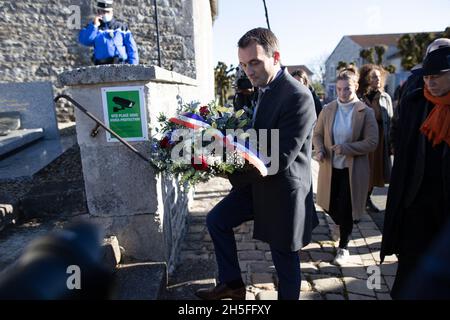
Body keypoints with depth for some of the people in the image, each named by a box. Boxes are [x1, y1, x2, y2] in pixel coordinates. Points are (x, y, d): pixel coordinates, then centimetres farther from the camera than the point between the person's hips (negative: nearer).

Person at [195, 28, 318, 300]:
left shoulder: (298, 96, -24)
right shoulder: (262, 89, 4)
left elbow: (280, 158, -28)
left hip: (283, 191, -8)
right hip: (256, 183, 8)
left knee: (285, 260, 11)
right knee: (216, 220, 13)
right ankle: (232, 283, 30)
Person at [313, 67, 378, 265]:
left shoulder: (366, 112, -8)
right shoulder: (328, 109, -1)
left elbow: (372, 143, -11)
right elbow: (318, 134, 6)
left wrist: (346, 148, -23)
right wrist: (319, 150, -14)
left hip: (353, 169, -3)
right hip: (330, 167, 3)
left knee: (346, 209, 5)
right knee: (330, 205, 14)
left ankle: (343, 247, 26)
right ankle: (344, 226, 48)